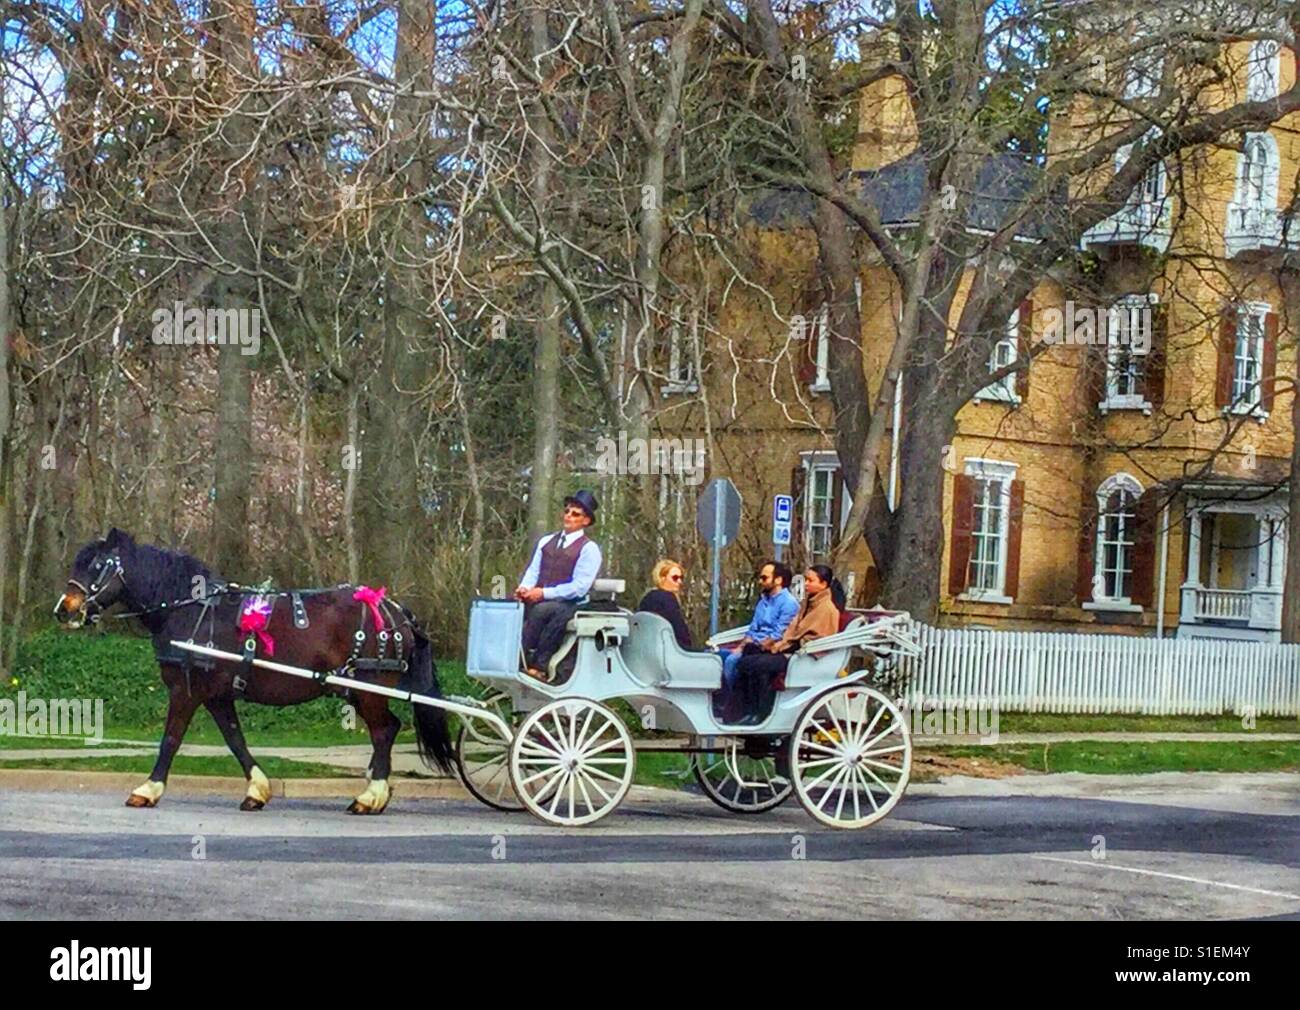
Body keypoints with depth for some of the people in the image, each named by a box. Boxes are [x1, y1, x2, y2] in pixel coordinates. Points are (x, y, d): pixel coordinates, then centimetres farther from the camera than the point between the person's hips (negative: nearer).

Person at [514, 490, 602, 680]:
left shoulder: (589, 549, 0)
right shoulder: (546, 541, 20)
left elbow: (579, 587, -9)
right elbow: (533, 572, 16)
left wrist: (544, 593, -17)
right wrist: (524, 588, -7)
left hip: (569, 605, -5)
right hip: (538, 600, 5)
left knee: (541, 609, -36)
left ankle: (537, 666, -34)